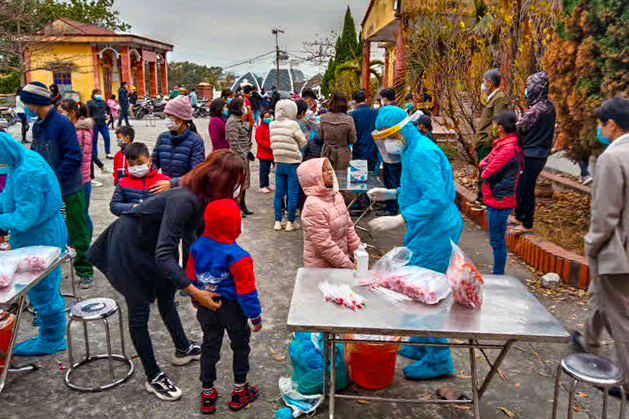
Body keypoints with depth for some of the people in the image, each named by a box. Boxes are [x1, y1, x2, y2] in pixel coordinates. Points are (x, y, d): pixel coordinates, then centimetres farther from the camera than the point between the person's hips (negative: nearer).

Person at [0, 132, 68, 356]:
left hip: (41, 239, -10)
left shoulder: (28, 174, -27)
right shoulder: (24, 159, 5)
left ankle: (51, 341, 21)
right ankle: (50, 337, 34)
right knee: (46, 290, 19)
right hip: (45, 235, 10)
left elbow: (25, 218, -25)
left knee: (42, 291, 5)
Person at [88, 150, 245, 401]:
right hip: (128, 249, -9)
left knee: (166, 295, 23)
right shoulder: (184, 201, -38)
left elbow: (189, 238, 2)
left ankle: (183, 349, 44)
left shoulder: (203, 199, -11)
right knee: (139, 310, 4)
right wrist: (194, 291, -44)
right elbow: (163, 256, -41)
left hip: (152, 245, 9)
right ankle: (153, 378, 19)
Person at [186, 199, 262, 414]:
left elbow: (191, 277, 5)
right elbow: (246, 289, -21)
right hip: (232, 308, -5)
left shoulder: (197, 246, -8)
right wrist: (255, 315, -10)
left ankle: (207, 395, 30)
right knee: (240, 346, 16)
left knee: (209, 346, 18)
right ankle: (239, 392, 29)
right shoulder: (238, 256, -26)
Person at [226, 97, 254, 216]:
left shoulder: (240, 120, 15)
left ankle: (242, 206, 23)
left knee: (244, 181, 14)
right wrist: (242, 155, -20)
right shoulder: (232, 122, -15)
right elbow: (233, 142, -20)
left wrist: (248, 152, 16)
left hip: (244, 154, 10)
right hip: (238, 156, -10)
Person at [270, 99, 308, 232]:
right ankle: (290, 223, 9)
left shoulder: (272, 125, 2)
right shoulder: (293, 125, -13)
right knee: (293, 194, 3)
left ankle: (278, 222, 16)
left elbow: (273, 145, 7)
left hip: (279, 163, 5)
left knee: (279, 193, 11)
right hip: (292, 164, -5)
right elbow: (303, 143, -4)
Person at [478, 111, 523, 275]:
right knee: (497, 240, 18)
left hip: (499, 200, -10)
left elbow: (487, 173, -20)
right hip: (496, 199, 10)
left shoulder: (508, 148, -20)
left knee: (497, 241, -1)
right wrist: (485, 166, -5)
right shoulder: (502, 144, 13)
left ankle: (498, 275, 9)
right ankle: (498, 273, 30)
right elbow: (483, 164, 14)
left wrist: (483, 167, -1)